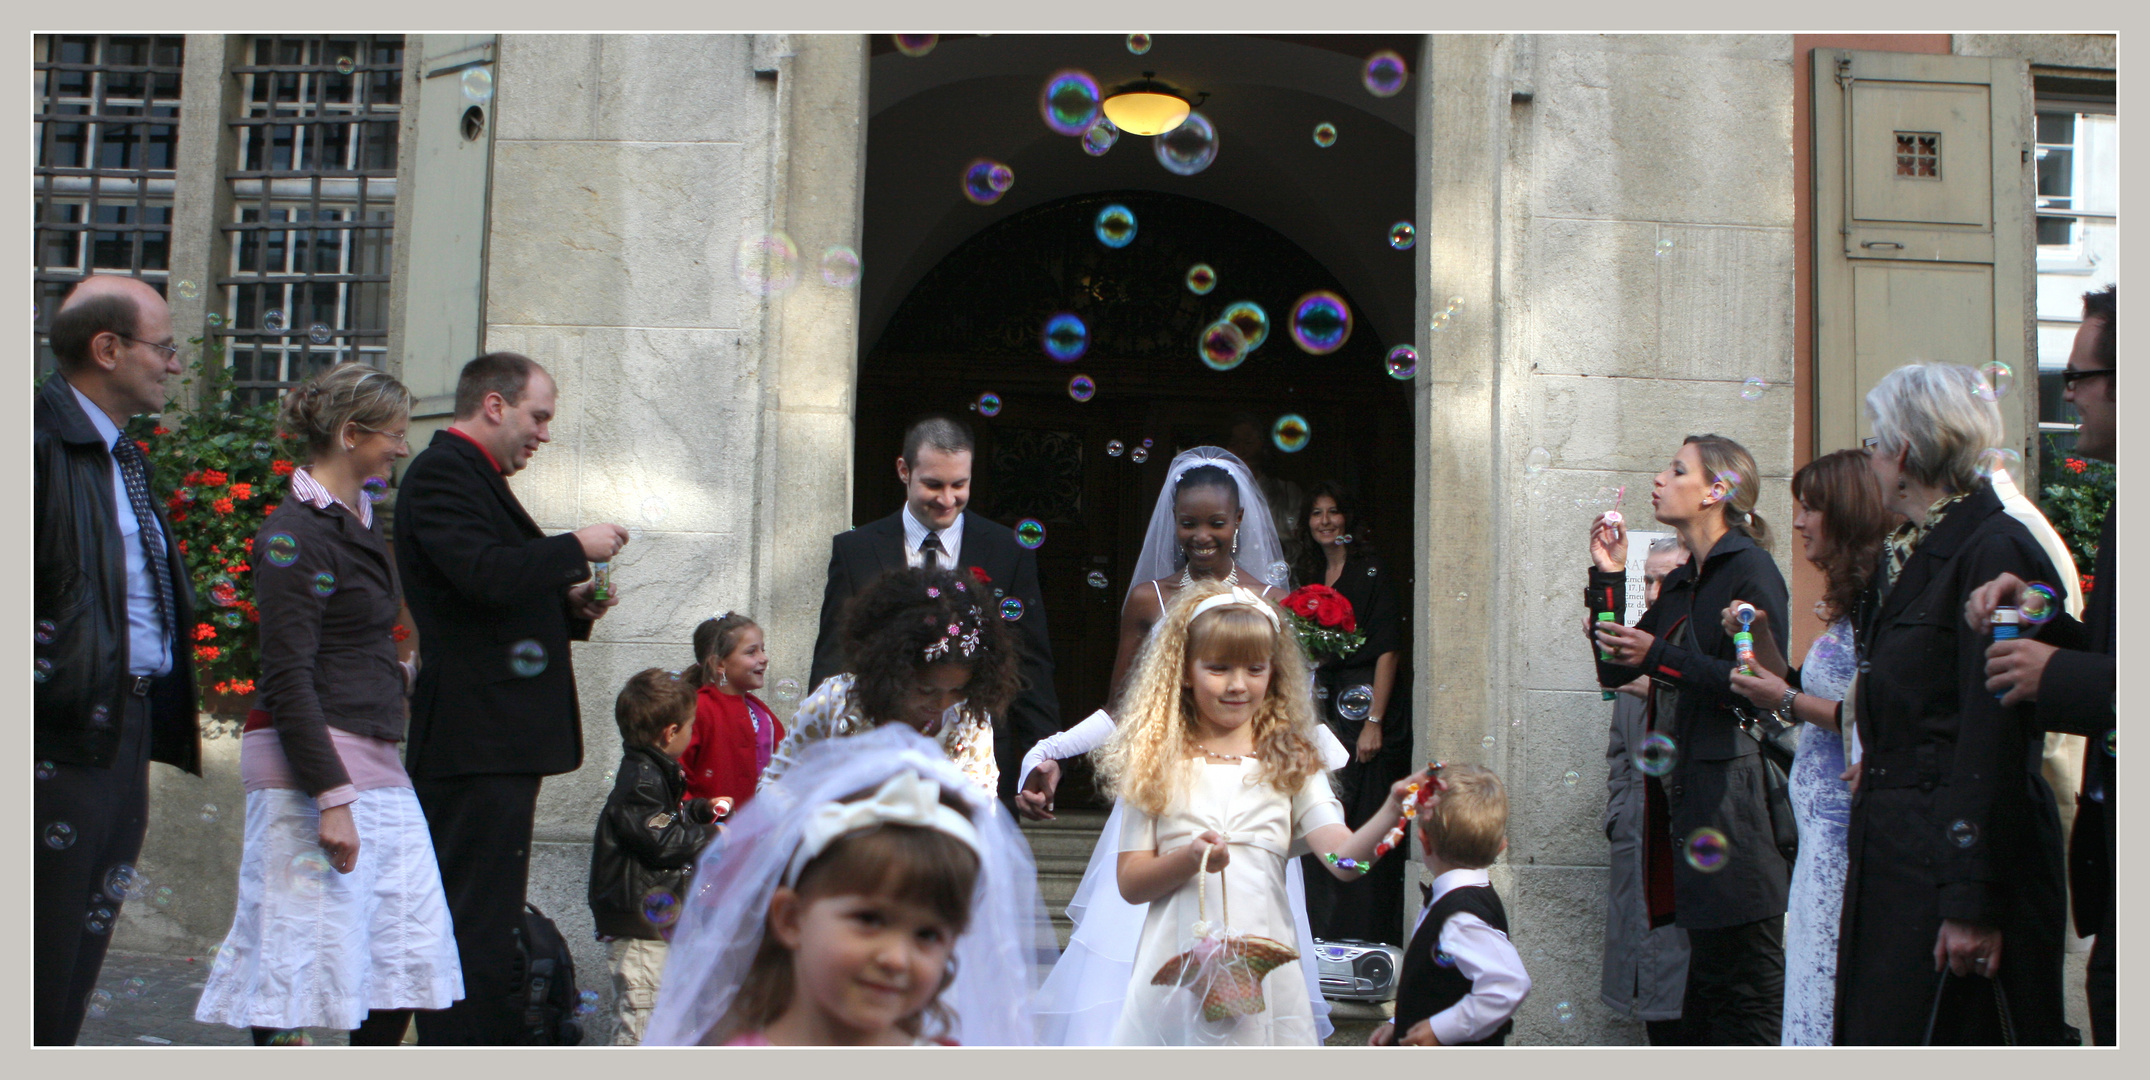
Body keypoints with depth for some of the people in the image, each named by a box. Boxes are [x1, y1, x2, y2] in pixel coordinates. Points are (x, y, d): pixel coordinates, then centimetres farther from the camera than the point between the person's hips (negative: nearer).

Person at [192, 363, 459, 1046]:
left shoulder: (359, 521, 17)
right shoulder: (296, 533, -11)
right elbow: (287, 680, -17)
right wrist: (331, 797, -21)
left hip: (376, 762, 9)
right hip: (312, 765, -9)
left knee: (410, 954, 8)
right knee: (304, 959, -5)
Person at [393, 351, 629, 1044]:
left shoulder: (478, 479, 24)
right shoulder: (440, 473, -9)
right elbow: (485, 573, -24)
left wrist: (569, 609, 12)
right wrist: (576, 548, -12)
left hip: (502, 738, 11)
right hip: (475, 736, -11)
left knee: (488, 921, 12)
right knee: (477, 918, -9)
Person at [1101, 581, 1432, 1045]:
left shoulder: (1291, 763, 4)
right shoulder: (1156, 765, 2)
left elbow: (1342, 857, -10)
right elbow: (1130, 883, 0)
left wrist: (1390, 815, -28)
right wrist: (1190, 859, -18)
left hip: (1264, 967, 1)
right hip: (1178, 967, -1)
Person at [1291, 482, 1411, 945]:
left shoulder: (1371, 573, -5)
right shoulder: (1308, 576, 15)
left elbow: (1388, 650, -10)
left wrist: (1374, 722, -16)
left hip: (1365, 705, -6)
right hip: (1323, 711, 6)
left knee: (1363, 824, -5)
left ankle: (1366, 933, 3)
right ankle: (1325, 928, 14)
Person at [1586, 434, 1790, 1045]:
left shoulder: (1749, 569, -7)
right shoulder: (1681, 584, 18)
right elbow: (1615, 670, 17)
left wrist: (1660, 658, -17)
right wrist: (1608, 578, 10)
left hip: (1737, 797, -9)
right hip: (1687, 790, 9)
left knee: (1744, 988, -5)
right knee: (1708, 977, 13)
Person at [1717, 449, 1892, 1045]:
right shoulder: (1845, 604, 15)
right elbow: (1803, 692, 20)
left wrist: (1790, 702, -14)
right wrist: (1759, 634, 9)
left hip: (1848, 826, -10)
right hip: (1824, 822, 10)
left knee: (1833, 986, -4)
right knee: (1818, 979, 13)